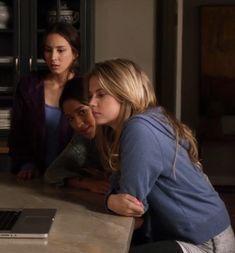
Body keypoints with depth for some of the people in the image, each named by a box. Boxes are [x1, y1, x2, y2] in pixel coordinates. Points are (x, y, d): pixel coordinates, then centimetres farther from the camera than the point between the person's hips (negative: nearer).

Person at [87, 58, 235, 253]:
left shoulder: (140, 129, -23)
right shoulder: (123, 129, 7)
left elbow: (131, 198, -24)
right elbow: (125, 201, 0)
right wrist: (113, 200, -17)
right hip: (172, 233, 9)